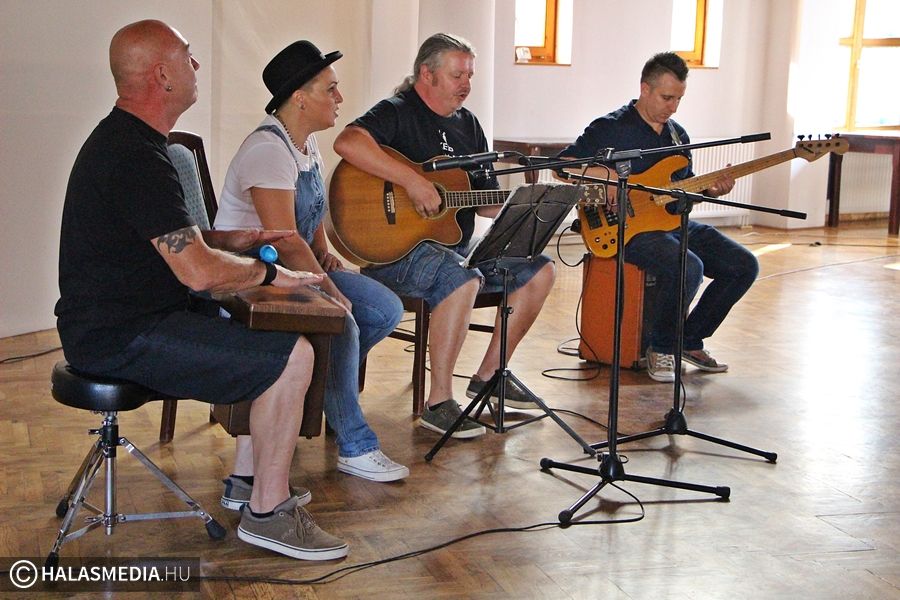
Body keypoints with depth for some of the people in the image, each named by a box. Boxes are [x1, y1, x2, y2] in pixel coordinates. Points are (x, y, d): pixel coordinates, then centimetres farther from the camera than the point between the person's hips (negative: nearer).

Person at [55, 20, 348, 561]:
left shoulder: (121, 137, 13)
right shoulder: (138, 157, -22)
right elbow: (199, 272, -25)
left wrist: (232, 240, 13)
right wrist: (268, 273, -9)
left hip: (117, 317, 11)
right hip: (120, 337, -11)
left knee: (261, 335, 20)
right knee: (291, 357, -17)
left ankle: (250, 476, 24)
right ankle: (268, 513, -4)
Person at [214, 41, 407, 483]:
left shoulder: (307, 142, 10)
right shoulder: (268, 149, -21)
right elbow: (285, 242, -27)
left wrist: (324, 253, 5)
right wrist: (330, 291, -24)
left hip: (294, 269, 10)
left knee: (386, 310, -3)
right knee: (339, 324, -30)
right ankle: (355, 449, -16)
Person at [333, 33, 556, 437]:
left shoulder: (467, 124, 16)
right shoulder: (397, 112, -8)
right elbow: (347, 143, -31)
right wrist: (413, 181, -32)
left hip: (458, 244, 9)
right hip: (394, 248, -9)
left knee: (538, 269, 1)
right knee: (462, 279, -36)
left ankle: (487, 376, 11)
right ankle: (438, 403, -24)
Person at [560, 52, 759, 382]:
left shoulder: (678, 135, 16)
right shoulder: (610, 128, -6)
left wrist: (711, 190, 2)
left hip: (675, 223, 8)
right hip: (631, 228, -8)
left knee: (745, 266, -3)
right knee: (689, 267, -34)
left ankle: (690, 341, 10)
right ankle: (660, 349, -11)